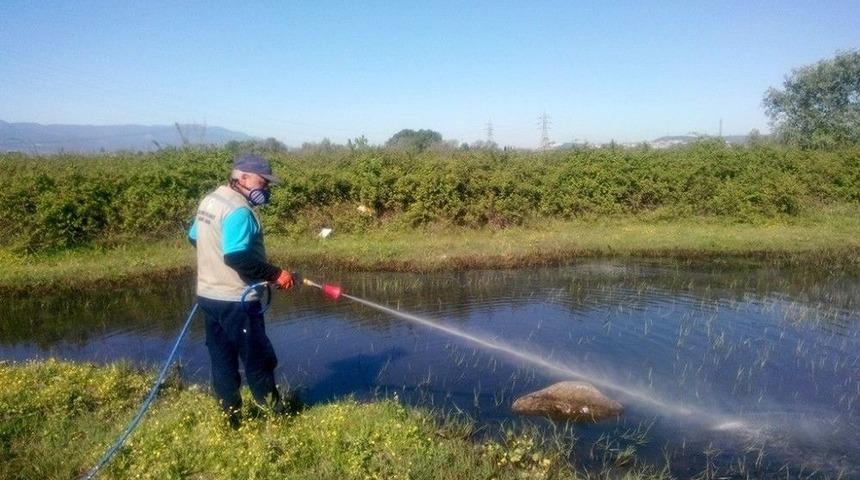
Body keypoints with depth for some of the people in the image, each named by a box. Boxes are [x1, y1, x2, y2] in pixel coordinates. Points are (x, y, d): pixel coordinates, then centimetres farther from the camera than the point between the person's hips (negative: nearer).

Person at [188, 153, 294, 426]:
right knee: (258, 359, 4)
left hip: (207, 294, 9)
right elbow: (237, 258, -28)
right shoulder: (239, 210, -20)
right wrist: (275, 274, -23)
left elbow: (194, 238, 21)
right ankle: (274, 413, 16)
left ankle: (230, 415, 22)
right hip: (235, 300, -9)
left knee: (222, 358, 14)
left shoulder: (209, 200, 9)